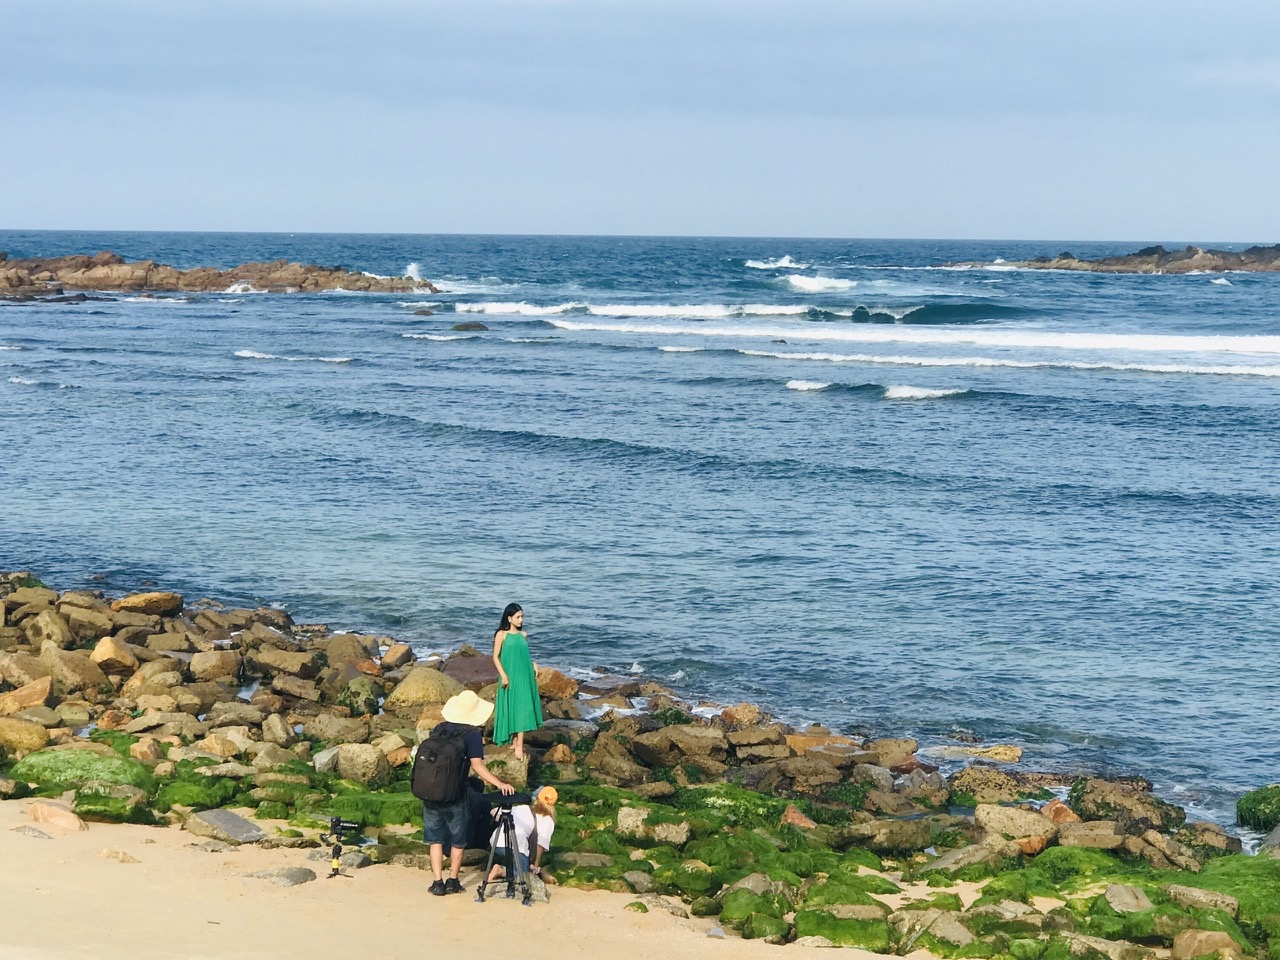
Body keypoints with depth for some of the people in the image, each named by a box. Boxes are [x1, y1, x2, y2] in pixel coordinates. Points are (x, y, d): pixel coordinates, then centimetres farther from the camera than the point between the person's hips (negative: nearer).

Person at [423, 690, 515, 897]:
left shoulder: (439, 729, 5)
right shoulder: (473, 734, -9)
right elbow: (476, 765, -19)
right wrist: (499, 783, -20)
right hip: (455, 796, -3)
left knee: (436, 839, 12)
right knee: (458, 840, 14)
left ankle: (438, 882, 8)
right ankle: (453, 881, 20)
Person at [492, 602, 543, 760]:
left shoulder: (523, 635, 10)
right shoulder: (502, 635, -5)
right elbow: (496, 657, -5)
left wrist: (533, 666, 3)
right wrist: (503, 675, -13)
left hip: (524, 677, 4)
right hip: (510, 677, -4)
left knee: (523, 709, -1)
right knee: (511, 710, 1)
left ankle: (519, 744, 0)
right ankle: (514, 741, 7)